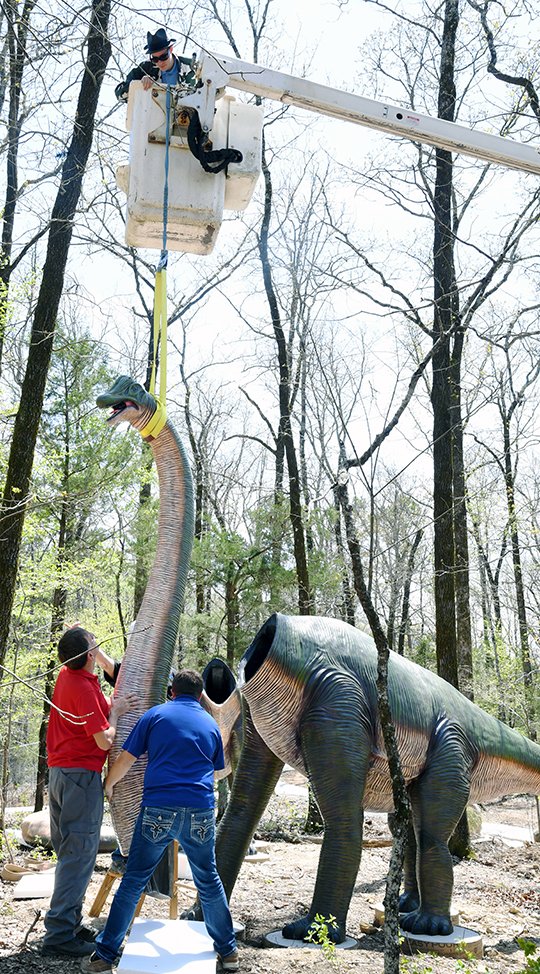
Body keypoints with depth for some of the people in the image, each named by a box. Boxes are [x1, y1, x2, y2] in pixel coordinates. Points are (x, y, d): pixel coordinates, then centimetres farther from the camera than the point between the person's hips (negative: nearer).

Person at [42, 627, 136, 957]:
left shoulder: (67, 675, 7)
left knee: (69, 852, 16)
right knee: (79, 855, -5)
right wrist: (115, 712, -5)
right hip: (82, 775, -10)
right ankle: (60, 934, -3)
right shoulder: (85, 689, -20)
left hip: (59, 773, 10)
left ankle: (70, 923, 23)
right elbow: (105, 741, -18)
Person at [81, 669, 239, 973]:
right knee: (209, 881, 17)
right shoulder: (211, 724, 15)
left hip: (158, 811, -2)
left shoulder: (155, 715, 7)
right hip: (201, 812, 2)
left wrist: (108, 785, 25)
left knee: (133, 882, 8)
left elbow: (126, 759, 6)